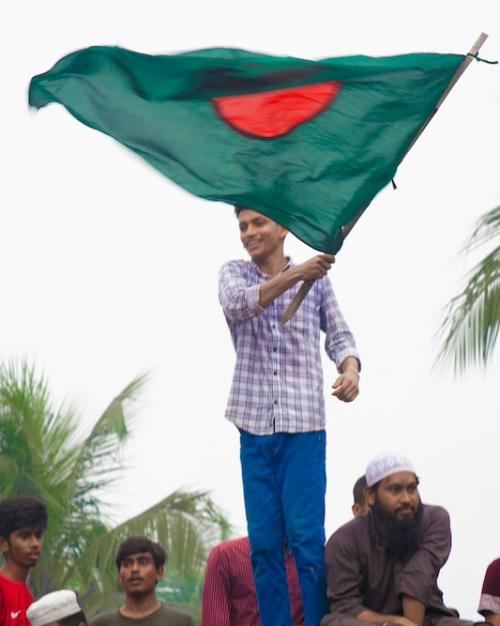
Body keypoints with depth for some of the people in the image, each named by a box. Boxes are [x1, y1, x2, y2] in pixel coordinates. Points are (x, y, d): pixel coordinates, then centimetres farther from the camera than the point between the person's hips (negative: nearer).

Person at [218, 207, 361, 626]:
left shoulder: (316, 280, 8)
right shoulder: (233, 273, 9)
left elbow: (338, 335, 8)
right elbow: (238, 304, -13)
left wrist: (350, 368, -15)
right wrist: (295, 275, -27)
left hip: (304, 423, -2)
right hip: (255, 424, 2)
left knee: (307, 538, -8)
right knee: (263, 543, 3)